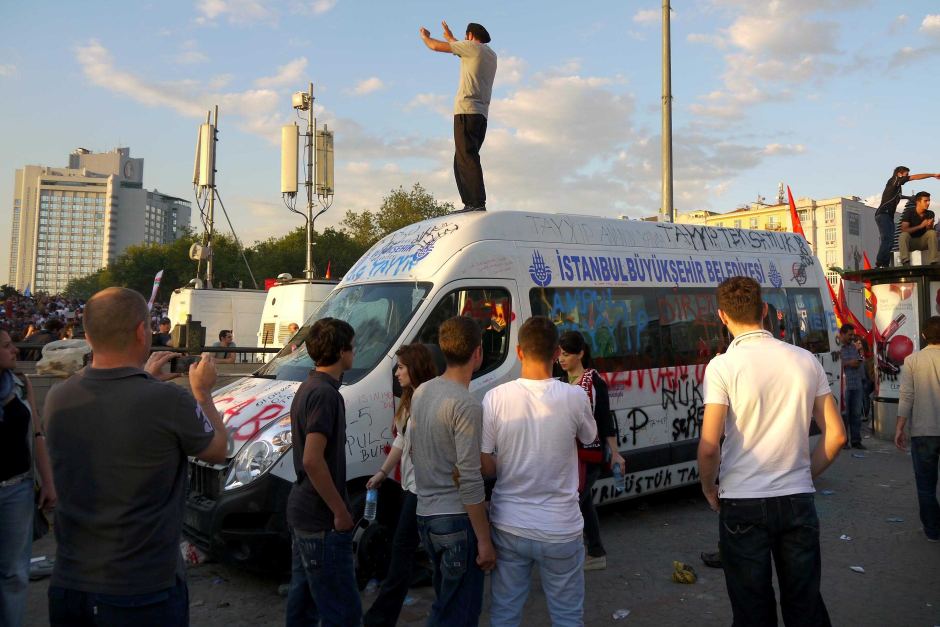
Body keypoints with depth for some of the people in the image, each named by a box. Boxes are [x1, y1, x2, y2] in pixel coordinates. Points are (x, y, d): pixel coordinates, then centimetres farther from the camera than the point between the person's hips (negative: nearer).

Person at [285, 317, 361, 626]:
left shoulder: (307, 388, 11)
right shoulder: (325, 394, -20)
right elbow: (313, 461, -27)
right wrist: (341, 511, -19)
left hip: (302, 511, 10)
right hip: (322, 521, -10)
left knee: (304, 599, 20)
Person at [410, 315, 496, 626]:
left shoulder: (421, 392, 7)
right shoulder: (466, 405, -18)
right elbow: (469, 480, -20)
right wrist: (484, 540, -14)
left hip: (425, 515, 8)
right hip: (456, 519, -8)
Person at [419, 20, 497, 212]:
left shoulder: (472, 46, 2)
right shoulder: (491, 54, 24)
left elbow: (436, 46, 5)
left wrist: (424, 36, 26)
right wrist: (451, 38, 58)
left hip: (466, 111, -8)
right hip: (481, 113, 8)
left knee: (467, 158, -16)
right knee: (462, 160, 8)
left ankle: (478, 203, -25)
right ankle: (470, 204, -1)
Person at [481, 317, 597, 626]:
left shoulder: (495, 398, -12)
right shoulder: (574, 397, -14)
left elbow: (486, 468, -6)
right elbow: (589, 437, 7)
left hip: (509, 527, 1)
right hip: (560, 529, -1)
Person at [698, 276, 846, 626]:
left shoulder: (723, 365, -12)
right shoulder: (806, 360, 1)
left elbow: (709, 446, -17)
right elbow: (836, 435, 4)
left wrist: (709, 490, 0)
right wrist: (803, 476, 16)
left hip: (743, 504, -4)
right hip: (798, 501, 4)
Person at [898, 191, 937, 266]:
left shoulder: (930, 214, 0)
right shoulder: (909, 212, -10)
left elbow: (929, 232, -5)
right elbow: (904, 230, -21)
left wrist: (929, 226, -27)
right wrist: (920, 226, -29)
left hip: (922, 241, 3)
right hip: (910, 242, -3)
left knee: (932, 233, -24)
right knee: (904, 235, -33)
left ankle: (934, 262, -31)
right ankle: (905, 262, -46)